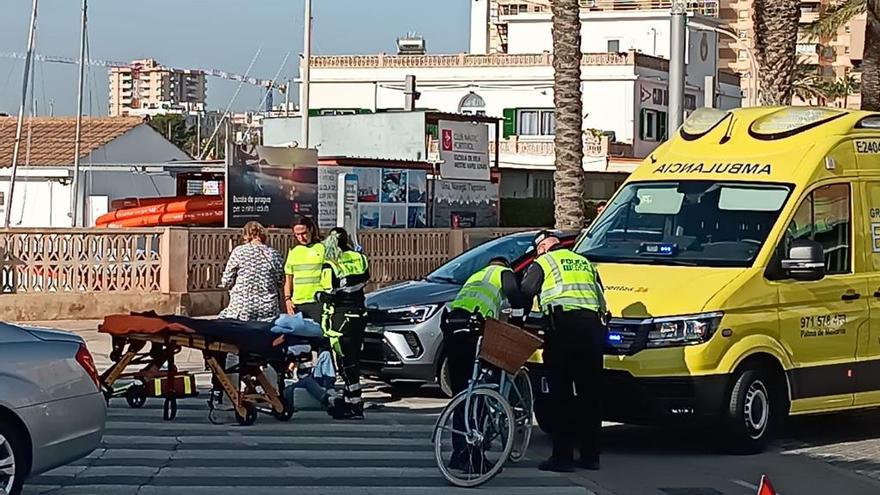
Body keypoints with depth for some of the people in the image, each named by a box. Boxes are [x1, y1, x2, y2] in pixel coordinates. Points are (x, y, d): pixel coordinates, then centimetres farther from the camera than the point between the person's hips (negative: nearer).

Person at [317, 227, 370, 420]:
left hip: (341, 317, -6)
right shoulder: (360, 259, 3)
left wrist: (319, 295, 3)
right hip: (359, 314, 6)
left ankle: (355, 406, -6)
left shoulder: (330, 266, -14)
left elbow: (329, 296, -17)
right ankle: (348, 400, 25)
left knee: (347, 362, -4)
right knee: (352, 360, 15)